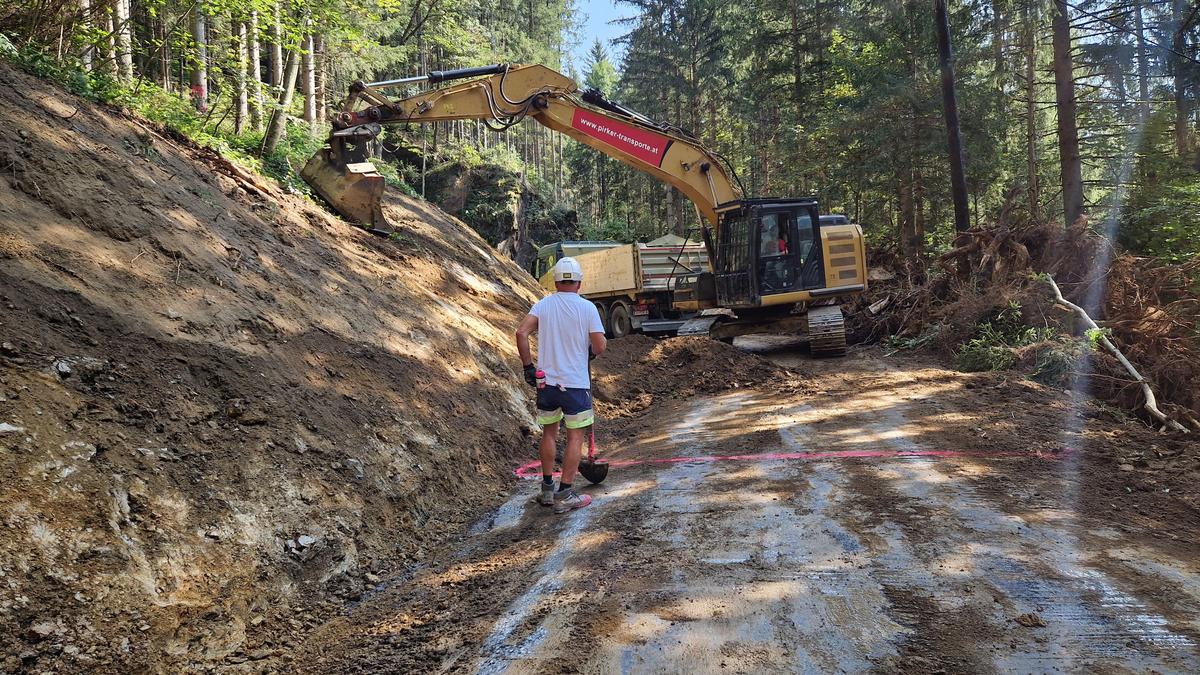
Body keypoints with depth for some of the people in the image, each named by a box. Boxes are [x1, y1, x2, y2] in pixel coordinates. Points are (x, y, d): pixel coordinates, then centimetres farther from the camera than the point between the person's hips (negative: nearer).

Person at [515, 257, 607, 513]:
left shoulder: (543, 304, 1)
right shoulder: (587, 307, -7)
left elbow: (521, 332, -10)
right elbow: (600, 346, -9)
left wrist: (528, 366, -1)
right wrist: (591, 352, 14)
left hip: (546, 381, 4)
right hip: (575, 383, -4)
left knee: (549, 432, 19)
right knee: (575, 436, 6)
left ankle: (547, 489, 26)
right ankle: (565, 495, 6)